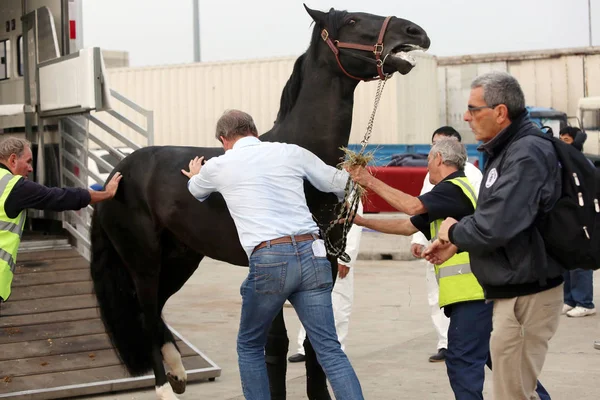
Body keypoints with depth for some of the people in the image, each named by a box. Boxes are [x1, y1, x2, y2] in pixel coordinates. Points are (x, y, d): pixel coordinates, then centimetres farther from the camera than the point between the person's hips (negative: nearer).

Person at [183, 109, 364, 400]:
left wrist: (195, 178, 58)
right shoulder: (291, 152, 13)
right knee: (329, 349, 2)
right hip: (311, 254, 2)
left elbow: (196, 193, 34)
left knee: (250, 346, 19)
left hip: (269, 261, -2)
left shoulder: (218, 166, 11)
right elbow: (341, 184, 20)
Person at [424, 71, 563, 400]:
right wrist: (456, 244, 8)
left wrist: (454, 231, -9)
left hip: (526, 295, -10)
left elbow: (495, 227, -28)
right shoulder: (505, 152, 12)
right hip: (513, 290, 10)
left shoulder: (526, 155, -21)